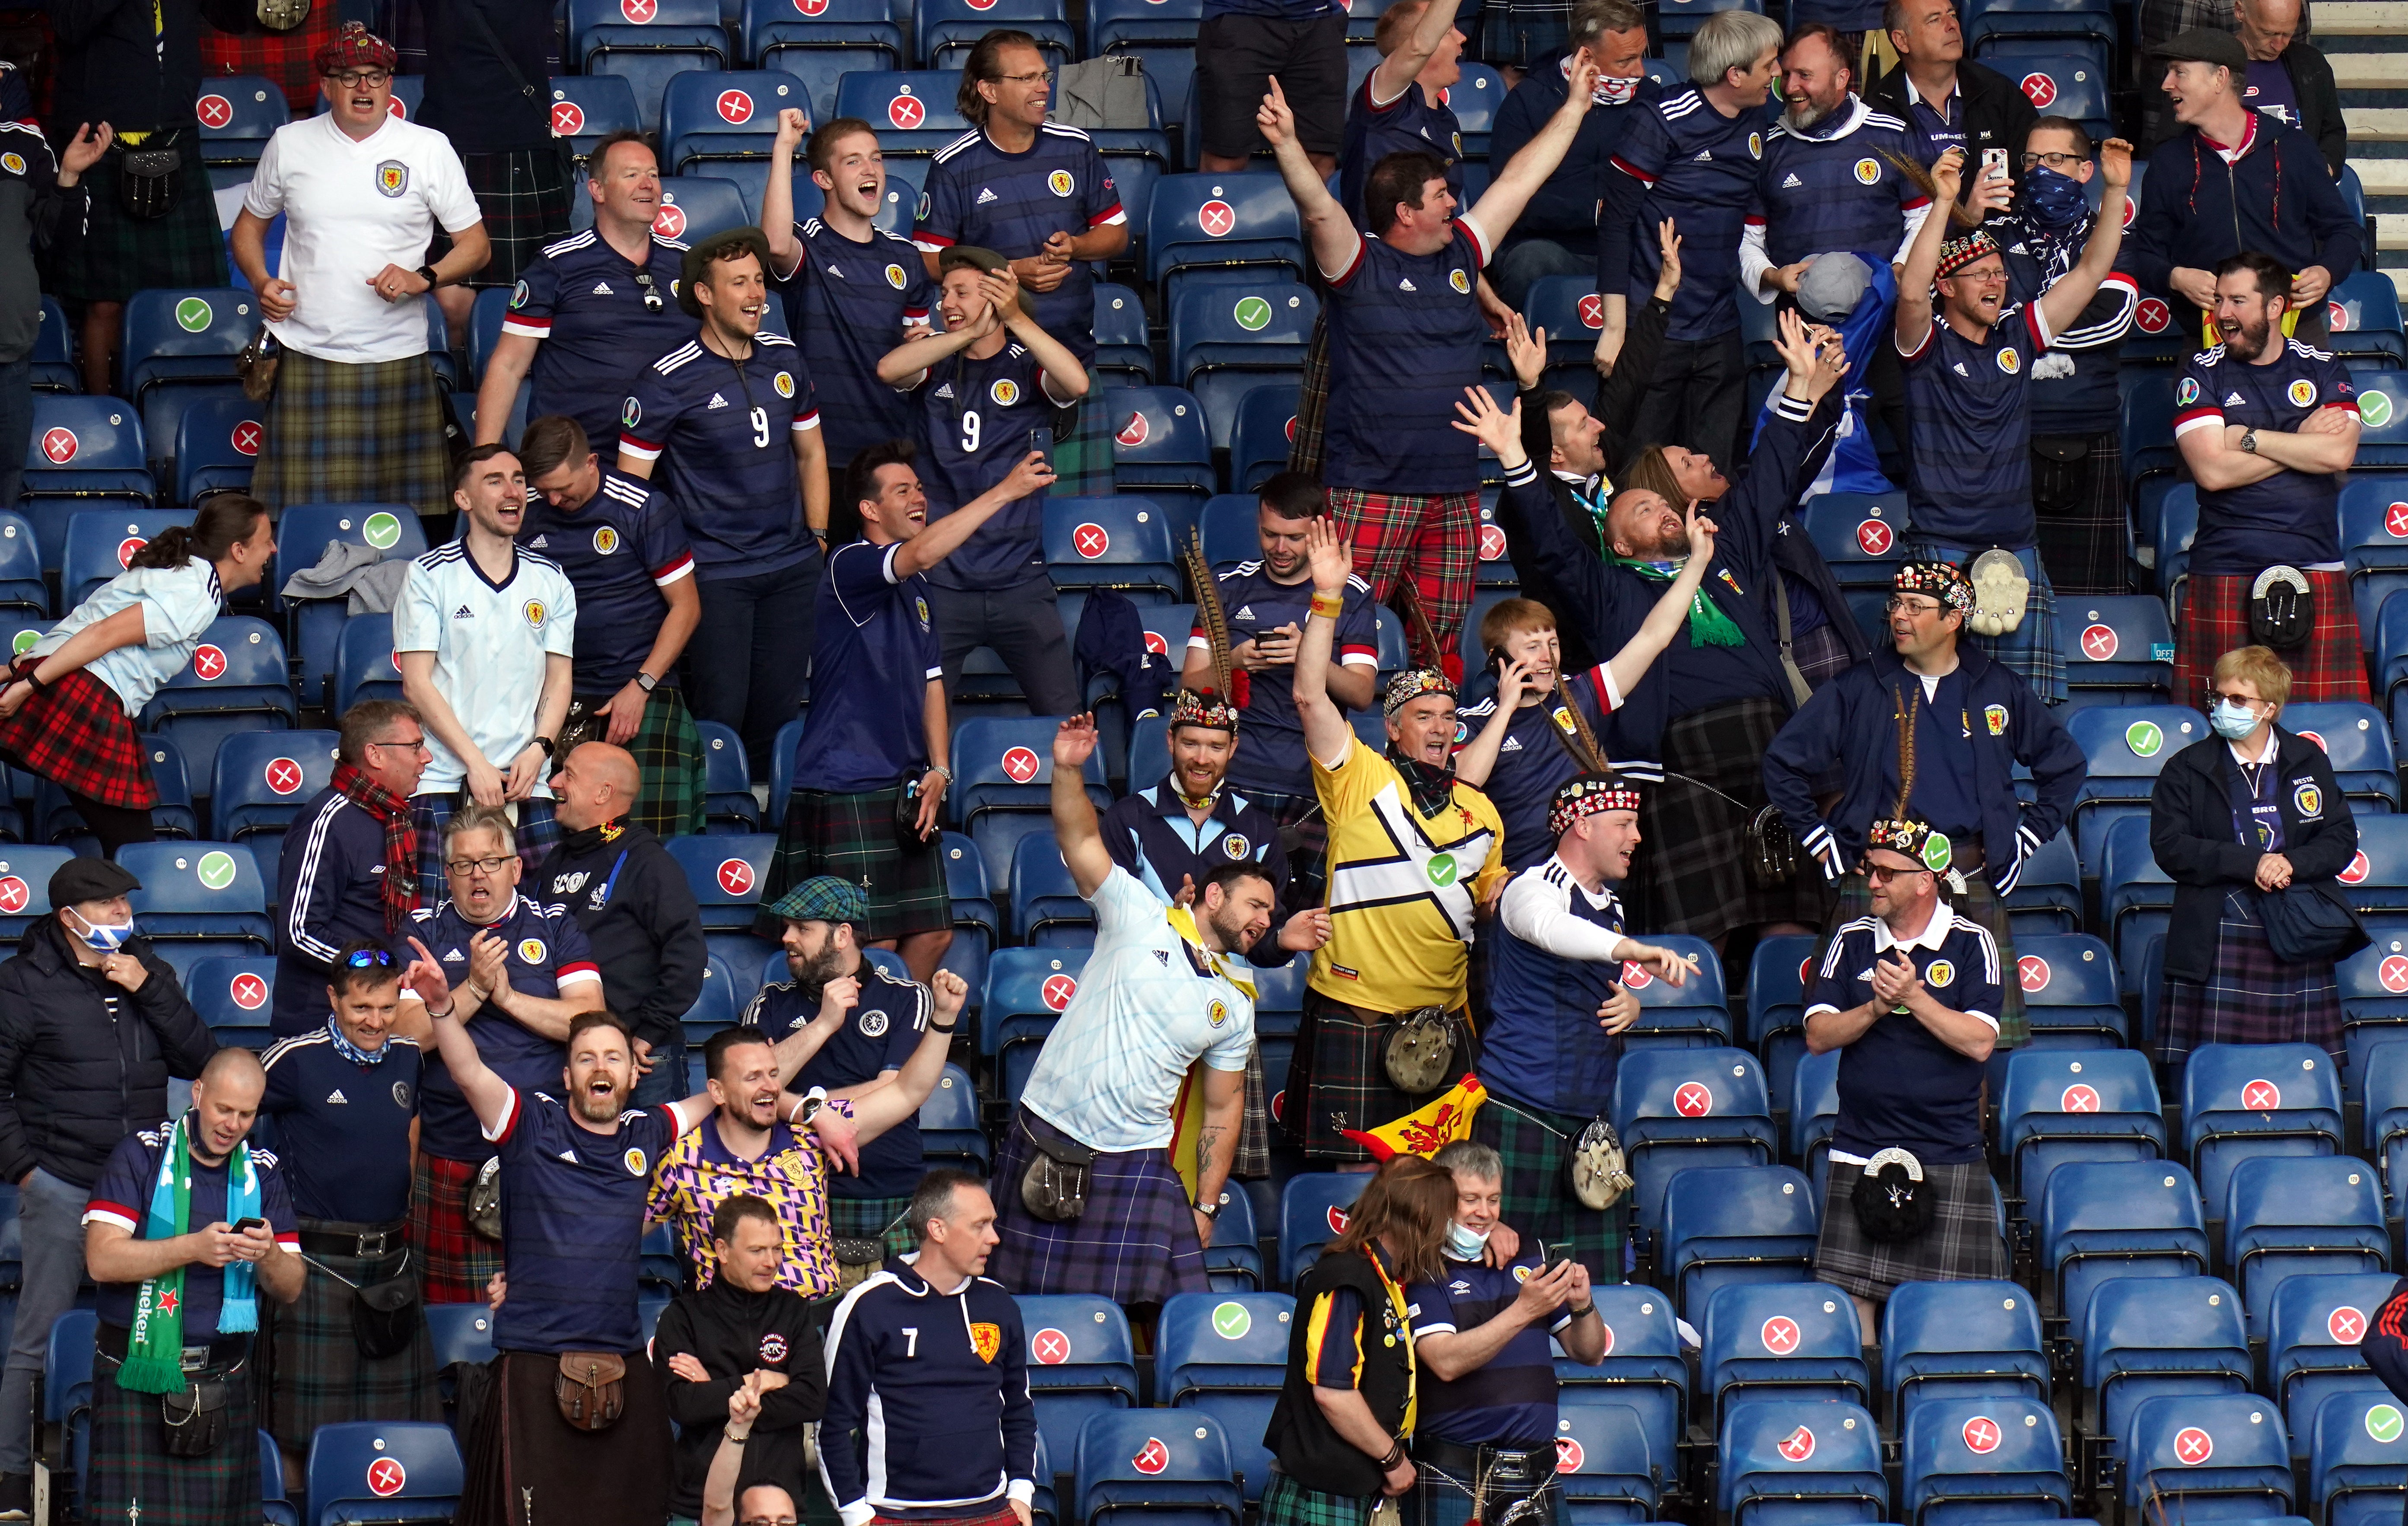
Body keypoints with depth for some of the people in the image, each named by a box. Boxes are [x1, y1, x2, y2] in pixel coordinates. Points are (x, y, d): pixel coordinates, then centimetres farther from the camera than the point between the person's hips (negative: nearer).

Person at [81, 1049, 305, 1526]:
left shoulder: (263, 1173, 11)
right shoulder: (140, 1156, -1)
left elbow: (290, 1289, 9)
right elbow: (102, 1259, -13)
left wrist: (269, 1256, -14)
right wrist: (194, 1248, -21)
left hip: (223, 1379, 4)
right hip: (137, 1376, -4)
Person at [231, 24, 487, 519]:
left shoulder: (429, 148, 4)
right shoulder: (289, 144, 8)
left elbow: (475, 245, 7)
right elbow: (250, 225, 19)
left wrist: (422, 279, -12)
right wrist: (261, 282, -2)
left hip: (398, 361, 0)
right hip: (305, 361, 0)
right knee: (298, 500, -6)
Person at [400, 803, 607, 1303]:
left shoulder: (556, 928, 10)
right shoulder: (423, 932, 9)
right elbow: (407, 1036, -2)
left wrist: (509, 998, -8)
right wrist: (474, 988, -12)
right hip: (450, 1159, 0)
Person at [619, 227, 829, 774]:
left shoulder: (784, 359, 7)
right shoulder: (667, 381, -10)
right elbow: (629, 486, -7)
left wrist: (818, 537, 15)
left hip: (791, 568, 5)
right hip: (714, 575, -5)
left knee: (780, 712, 6)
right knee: (721, 715, -7)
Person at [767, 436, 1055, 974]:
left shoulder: (919, 590, 17)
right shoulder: (849, 567, -10)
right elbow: (919, 554, -30)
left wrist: (938, 770, 5)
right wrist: (1005, 491, -31)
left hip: (905, 788, 8)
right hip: (846, 788, -8)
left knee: (933, 934, 7)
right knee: (874, 946, -9)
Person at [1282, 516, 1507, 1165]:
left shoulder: (1481, 812, 14)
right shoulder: (1360, 779, -3)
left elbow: (1492, 894, 27)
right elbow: (1310, 696, -14)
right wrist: (1327, 598, -20)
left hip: (1441, 1015, 5)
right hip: (1353, 1011, -5)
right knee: (1353, 1165, -3)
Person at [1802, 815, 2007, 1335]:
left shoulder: (1971, 944, 0)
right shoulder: (1851, 941, 8)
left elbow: (1980, 1042, -10)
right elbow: (1818, 1036, 2)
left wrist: (1914, 997, -19)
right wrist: (1876, 1008, -14)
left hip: (1950, 1159, -2)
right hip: (1862, 1154, 2)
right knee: (1852, 1298, -2)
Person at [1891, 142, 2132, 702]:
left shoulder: (2018, 335, 9)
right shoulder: (1927, 342, -3)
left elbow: (2091, 272, 7)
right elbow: (1911, 292, -24)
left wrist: (2116, 190, -4)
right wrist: (1944, 205, -34)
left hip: (2015, 546, 4)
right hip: (1940, 548, -4)